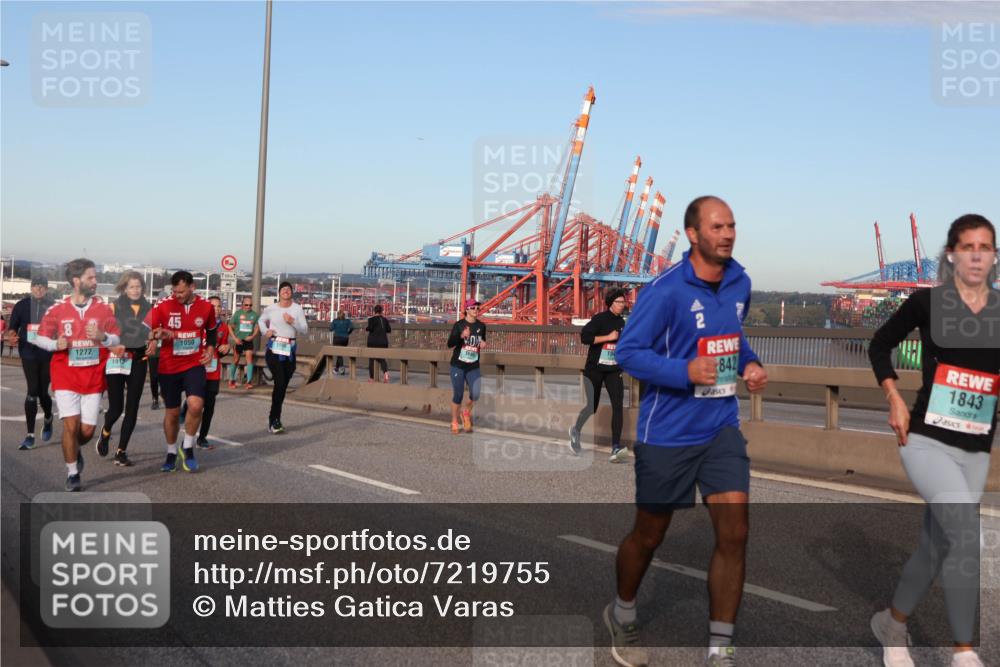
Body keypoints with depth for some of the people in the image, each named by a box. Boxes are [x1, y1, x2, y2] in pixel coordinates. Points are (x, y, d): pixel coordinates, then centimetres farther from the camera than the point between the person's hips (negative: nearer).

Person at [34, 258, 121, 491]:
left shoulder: (103, 309, 0)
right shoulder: (57, 310, -2)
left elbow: (117, 340, 1)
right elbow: (40, 338, 5)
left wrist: (102, 337, -21)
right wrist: (56, 344, -16)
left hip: (93, 378, 1)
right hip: (66, 377, -1)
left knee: (88, 430, 3)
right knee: (71, 425, -9)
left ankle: (74, 450, 38)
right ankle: (72, 473, 10)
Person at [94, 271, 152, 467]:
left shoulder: (149, 309, 7)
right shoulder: (114, 307, -2)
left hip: (138, 362, 3)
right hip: (117, 360, -3)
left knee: (132, 408, 2)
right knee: (116, 408, -4)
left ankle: (121, 451, 12)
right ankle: (105, 433, 30)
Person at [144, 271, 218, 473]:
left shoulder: (206, 307, -2)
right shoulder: (163, 306, -9)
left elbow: (212, 331, 16)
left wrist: (210, 349, 1)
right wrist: (153, 338, -25)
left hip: (194, 365, 0)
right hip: (168, 367, 0)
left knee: (196, 405, -21)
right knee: (172, 412, 8)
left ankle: (188, 448, 3)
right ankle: (171, 453, 31)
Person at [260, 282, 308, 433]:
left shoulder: (297, 309, 0)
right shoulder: (271, 308, 2)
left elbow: (305, 330, -1)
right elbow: (261, 320, 22)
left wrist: (293, 321, -17)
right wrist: (265, 331, 3)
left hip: (290, 350, 2)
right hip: (274, 348, -2)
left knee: (283, 385, 7)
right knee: (280, 383, -15)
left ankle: (273, 419, 23)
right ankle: (274, 420, -7)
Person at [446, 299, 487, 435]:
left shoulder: (481, 326, 6)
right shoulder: (458, 325, -6)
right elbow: (450, 344, -12)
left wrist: (482, 344, -2)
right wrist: (461, 336, -29)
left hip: (473, 367, 3)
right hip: (458, 366, -3)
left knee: (476, 394, -10)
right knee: (458, 395, 1)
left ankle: (466, 413, 21)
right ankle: (454, 423, 19)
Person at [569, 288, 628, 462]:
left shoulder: (621, 322, 11)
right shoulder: (600, 319, -9)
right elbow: (584, 337, -21)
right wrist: (608, 337, -20)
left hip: (614, 370, 4)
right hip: (595, 369, -4)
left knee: (618, 405, -13)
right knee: (592, 406, 5)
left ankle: (616, 447, -17)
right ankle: (576, 430, 37)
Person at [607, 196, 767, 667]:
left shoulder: (740, 282, 4)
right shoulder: (665, 290, -17)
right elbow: (627, 352, -17)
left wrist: (749, 363, 2)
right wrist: (686, 370, -29)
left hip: (722, 428, 5)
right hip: (667, 433, -5)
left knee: (733, 534, -5)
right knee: (649, 535, 12)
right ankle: (621, 614, 40)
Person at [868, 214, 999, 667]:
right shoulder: (928, 302, -5)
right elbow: (880, 346, 7)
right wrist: (894, 399, -4)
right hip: (926, 441, -4)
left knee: (937, 546, 13)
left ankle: (892, 623, 37)